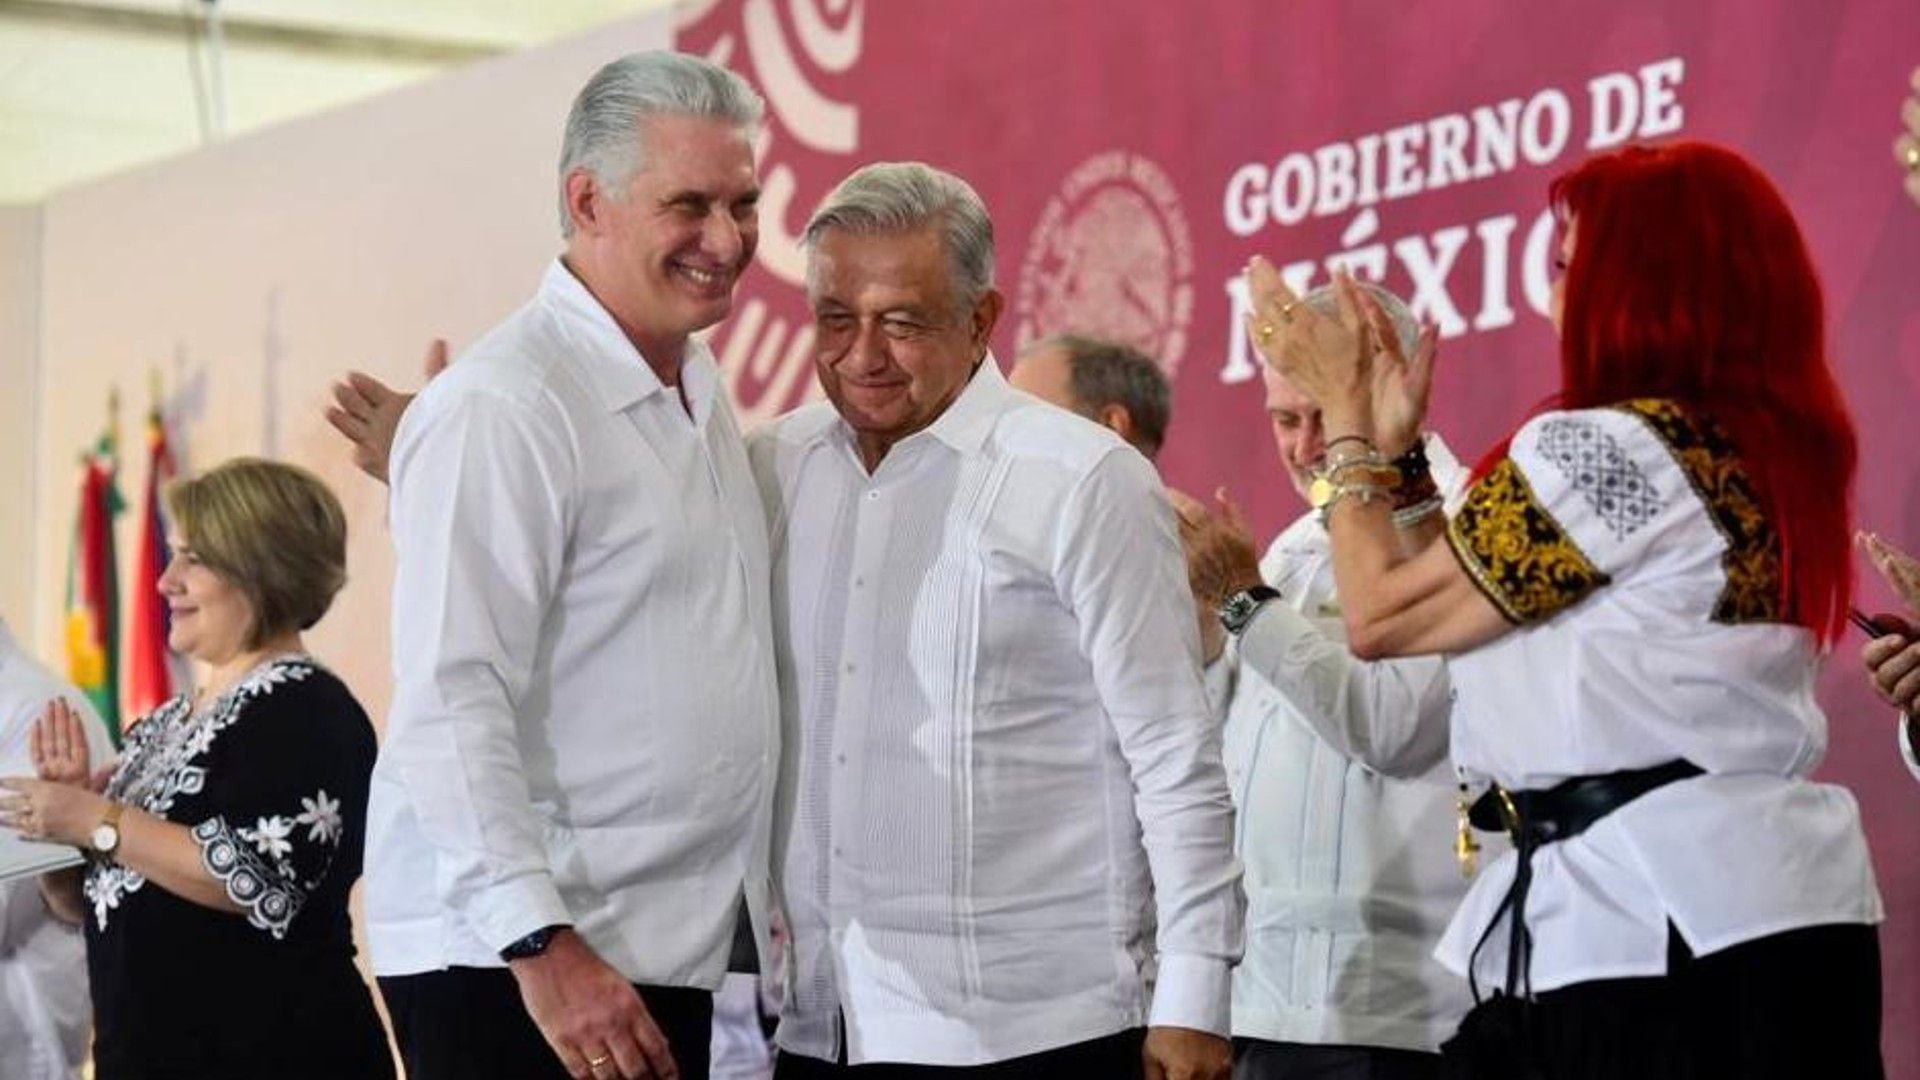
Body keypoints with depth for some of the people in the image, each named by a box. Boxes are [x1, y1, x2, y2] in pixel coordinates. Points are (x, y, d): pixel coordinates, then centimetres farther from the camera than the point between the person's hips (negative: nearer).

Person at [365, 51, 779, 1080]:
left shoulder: (700, 393, 15)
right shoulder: (502, 406, -13)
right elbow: (453, 703, -19)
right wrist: (541, 945, -24)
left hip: (666, 951, 8)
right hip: (510, 959, -8)